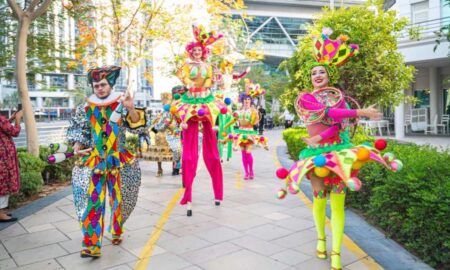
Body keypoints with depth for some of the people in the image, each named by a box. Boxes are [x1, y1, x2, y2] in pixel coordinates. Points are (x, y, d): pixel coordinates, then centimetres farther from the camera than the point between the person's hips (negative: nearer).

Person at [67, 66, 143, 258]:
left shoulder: (120, 105, -1)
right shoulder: (85, 109, 2)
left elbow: (136, 125, -10)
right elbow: (77, 131, 6)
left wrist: (131, 108, -28)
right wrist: (77, 147, -12)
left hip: (118, 160, 0)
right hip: (93, 160, 0)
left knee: (119, 200, 10)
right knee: (92, 202, -8)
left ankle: (116, 232, 33)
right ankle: (91, 245, -5)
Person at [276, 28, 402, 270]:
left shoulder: (338, 96, 6)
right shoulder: (305, 98, 1)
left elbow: (342, 124, -9)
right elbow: (328, 114, -16)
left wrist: (320, 137, -19)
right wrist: (360, 112, -19)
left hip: (340, 151, 1)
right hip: (317, 153, -1)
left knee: (337, 203, 3)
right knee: (319, 199, 4)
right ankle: (321, 238, 24)